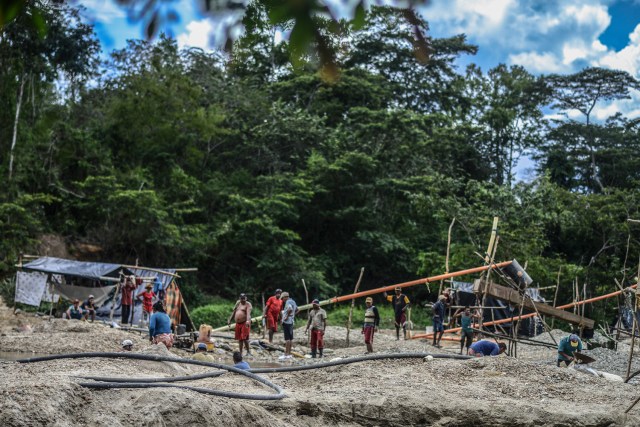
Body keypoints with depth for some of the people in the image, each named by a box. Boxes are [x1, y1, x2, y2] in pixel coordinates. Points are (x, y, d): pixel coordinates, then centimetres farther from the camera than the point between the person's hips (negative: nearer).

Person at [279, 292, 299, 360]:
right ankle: (289, 353, 15)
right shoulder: (293, 302, 16)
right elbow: (297, 310, 28)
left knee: (287, 338, -10)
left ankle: (286, 354, -11)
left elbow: (290, 309, -31)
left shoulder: (288, 302, -12)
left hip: (287, 322, -10)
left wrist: (287, 316, -21)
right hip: (291, 322, 10)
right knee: (290, 338, 11)